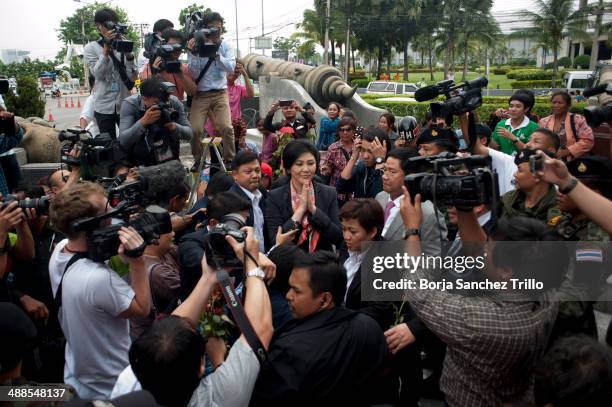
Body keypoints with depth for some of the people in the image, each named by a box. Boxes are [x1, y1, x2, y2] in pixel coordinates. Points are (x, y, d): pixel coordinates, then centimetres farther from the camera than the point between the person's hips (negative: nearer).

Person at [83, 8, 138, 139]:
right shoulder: (91, 48, 3)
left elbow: (133, 76, -3)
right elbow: (98, 74, -12)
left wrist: (128, 53, -15)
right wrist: (106, 49, -18)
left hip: (125, 105, 1)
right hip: (104, 107, -1)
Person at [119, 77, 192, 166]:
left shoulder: (174, 102, -11)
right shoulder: (130, 104, -19)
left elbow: (189, 134, -6)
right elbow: (123, 142, -25)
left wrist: (175, 127, -27)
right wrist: (143, 122, -40)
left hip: (170, 161, 0)